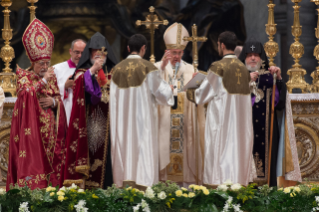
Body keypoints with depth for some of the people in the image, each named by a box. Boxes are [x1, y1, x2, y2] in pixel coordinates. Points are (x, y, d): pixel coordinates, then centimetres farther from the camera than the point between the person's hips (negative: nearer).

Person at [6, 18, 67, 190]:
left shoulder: (51, 77, 13)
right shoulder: (23, 76, -1)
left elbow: (59, 99, 13)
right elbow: (26, 93, -20)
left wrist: (53, 101, -9)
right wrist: (44, 80, -19)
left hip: (49, 129, 5)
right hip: (31, 129, -5)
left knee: (49, 161, 2)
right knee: (32, 161, -11)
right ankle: (31, 190, -12)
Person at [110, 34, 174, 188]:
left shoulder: (117, 69, 4)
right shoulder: (147, 67, -8)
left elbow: (113, 96, 7)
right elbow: (160, 90, -3)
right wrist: (169, 88, 17)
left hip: (122, 119, 4)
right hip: (143, 116, -4)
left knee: (125, 150, 6)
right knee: (142, 149, -3)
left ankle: (123, 186, 3)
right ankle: (142, 185, -9)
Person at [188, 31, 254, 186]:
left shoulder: (218, 67, -10)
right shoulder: (243, 67, 10)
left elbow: (203, 94, -6)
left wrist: (189, 93, 16)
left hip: (222, 119, -6)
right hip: (241, 121, 6)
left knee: (221, 153, -5)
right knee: (238, 150, 7)